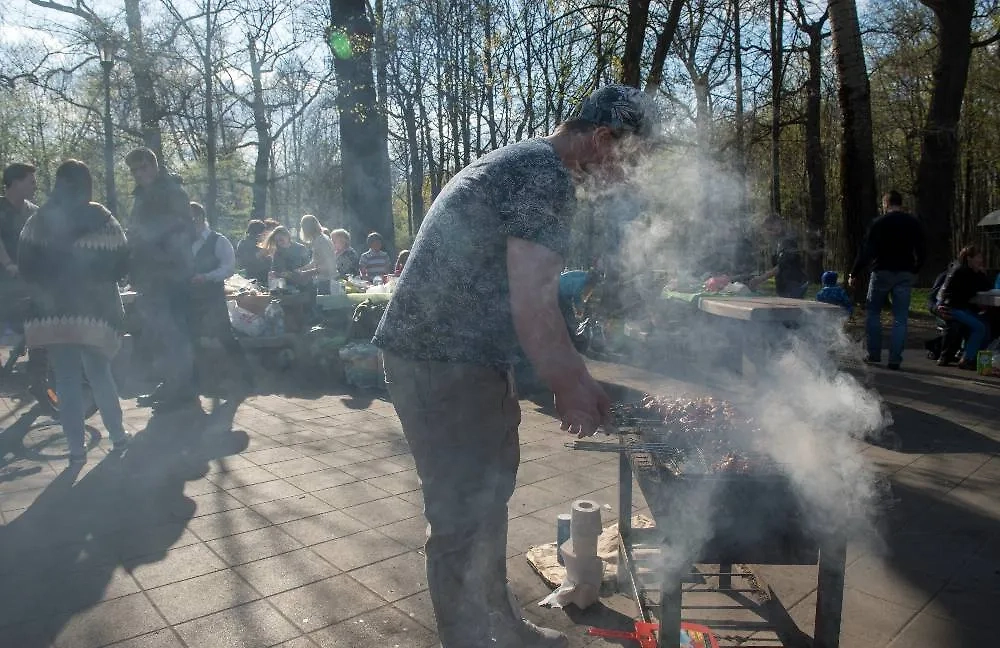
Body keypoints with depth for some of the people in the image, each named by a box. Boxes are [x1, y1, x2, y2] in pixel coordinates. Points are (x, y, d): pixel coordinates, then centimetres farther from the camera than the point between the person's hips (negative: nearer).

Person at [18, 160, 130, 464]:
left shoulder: (39, 220, 0)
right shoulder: (102, 219, -3)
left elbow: (26, 264, 0)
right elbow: (121, 263, -3)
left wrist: (46, 285, 18)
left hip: (54, 309, 0)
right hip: (95, 308, 0)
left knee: (66, 379, 6)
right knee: (100, 373, 14)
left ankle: (77, 446, 6)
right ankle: (117, 434, 17)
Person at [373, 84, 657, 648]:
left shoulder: (525, 164, 17)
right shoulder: (548, 178, -17)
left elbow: (533, 296, 20)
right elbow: (533, 310, -22)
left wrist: (579, 377, 20)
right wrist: (571, 386, -7)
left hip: (464, 358, 11)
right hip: (444, 367, -11)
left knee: (487, 498, 20)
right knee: (464, 519, 1)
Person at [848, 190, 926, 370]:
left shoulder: (879, 222, -4)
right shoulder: (914, 223, 7)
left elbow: (866, 251, -8)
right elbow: (922, 251, 9)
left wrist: (854, 274, -4)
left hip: (883, 272, -3)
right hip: (905, 274, 3)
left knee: (872, 312, 11)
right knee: (900, 318, 4)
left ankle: (874, 354, 8)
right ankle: (895, 359, 1)